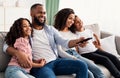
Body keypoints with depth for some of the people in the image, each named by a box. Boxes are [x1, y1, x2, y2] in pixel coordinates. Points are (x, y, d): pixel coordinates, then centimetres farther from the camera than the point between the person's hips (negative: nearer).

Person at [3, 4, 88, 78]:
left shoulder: (51, 29, 17)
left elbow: (64, 42, 5)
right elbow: (6, 46, -5)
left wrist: (77, 41, -17)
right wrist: (18, 53, -28)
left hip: (56, 61, 5)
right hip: (39, 66, -4)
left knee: (82, 65, -14)